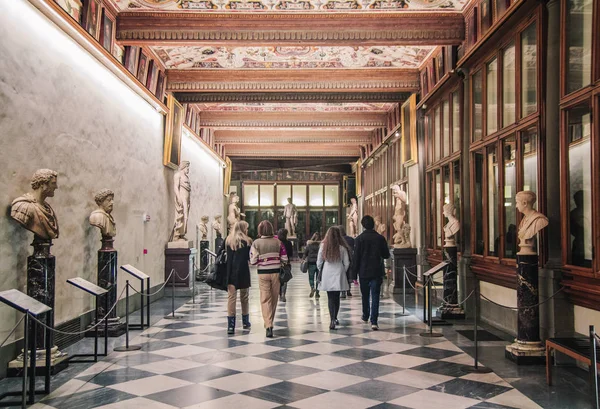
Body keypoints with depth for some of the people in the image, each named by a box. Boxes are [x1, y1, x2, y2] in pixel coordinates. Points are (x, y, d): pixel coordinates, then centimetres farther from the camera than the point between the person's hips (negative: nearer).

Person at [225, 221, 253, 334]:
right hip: (243, 272, -1)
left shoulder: (228, 240, 6)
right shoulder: (247, 241, -2)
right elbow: (250, 257, -3)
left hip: (230, 272, 1)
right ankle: (245, 322, 26)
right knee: (244, 297, 13)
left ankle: (231, 325, -7)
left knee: (231, 297, -1)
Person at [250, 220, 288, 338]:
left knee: (265, 300, 1)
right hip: (276, 272, 2)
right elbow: (284, 259, -2)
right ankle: (270, 323, 30)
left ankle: (268, 326, -11)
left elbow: (253, 261, -9)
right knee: (274, 299, 15)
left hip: (263, 273, -2)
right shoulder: (277, 242, -1)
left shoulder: (256, 243, -7)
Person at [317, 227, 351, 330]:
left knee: (330, 298, 6)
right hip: (338, 275, 0)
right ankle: (334, 318, 15)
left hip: (327, 276, 0)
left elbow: (319, 262, -1)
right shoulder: (342, 247, -6)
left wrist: (321, 271, 17)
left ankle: (333, 320, -2)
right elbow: (347, 263, -1)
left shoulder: (323, 246, -5)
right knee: (336, 298, 11)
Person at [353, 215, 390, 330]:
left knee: (365, 295, 18)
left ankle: (365, 316, 35)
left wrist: (354, 273, -1)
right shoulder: (380, 238, -2)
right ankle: (374, 322, -9)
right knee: (375, 296, -1)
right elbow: (386, 255, 5)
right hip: (377, 272, 0)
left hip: (363, 272, 0)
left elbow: (356, 257, -7)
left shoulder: (359, 239, -7)